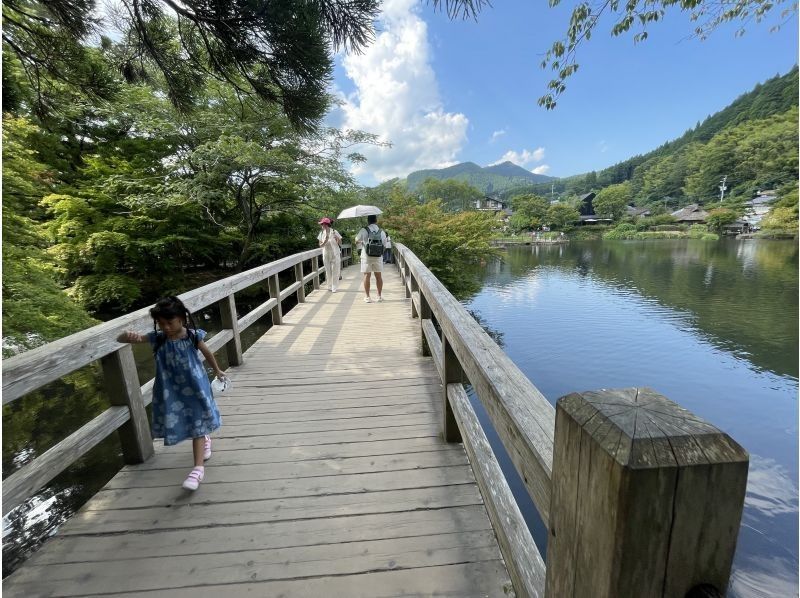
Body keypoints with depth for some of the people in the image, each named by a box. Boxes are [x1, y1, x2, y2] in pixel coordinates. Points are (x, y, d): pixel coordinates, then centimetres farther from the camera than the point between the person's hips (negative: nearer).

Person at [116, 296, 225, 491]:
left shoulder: (193, 336, -15)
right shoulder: (157, 338, -11)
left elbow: (207, 353, 3)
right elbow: (120, 339, -16)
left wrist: (217, 370, 17)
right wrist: (127, 335, -42)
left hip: (194, 387, -3)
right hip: (172, 390, 3)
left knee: (197, 424, -1)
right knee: (195, 423, 18)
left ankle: (198, 468, 5)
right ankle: (205, 439, 51)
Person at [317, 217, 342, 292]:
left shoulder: (334, 232, -9)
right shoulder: (321, 233, -1)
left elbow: (340, 243, -5)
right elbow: (320, 245, 1)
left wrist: (337, 238, -25)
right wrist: (325, 241, -18)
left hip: (335, 254, -3)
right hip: (326, 255, 3)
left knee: (335, 271, 1)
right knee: (328, 271, 9)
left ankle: (334, 287, 11)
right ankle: (329, 286, 21)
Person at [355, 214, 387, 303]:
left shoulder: (363, 230, -5)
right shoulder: (381, 231, 3)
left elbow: (357, 242, 5)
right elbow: (384, 246, 7)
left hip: (366, 256, -2)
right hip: (378, 257, 2)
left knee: (367, 275, 4)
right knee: (378, 276, 10)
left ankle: (367, 296, 6)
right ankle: (379, 296, 16)